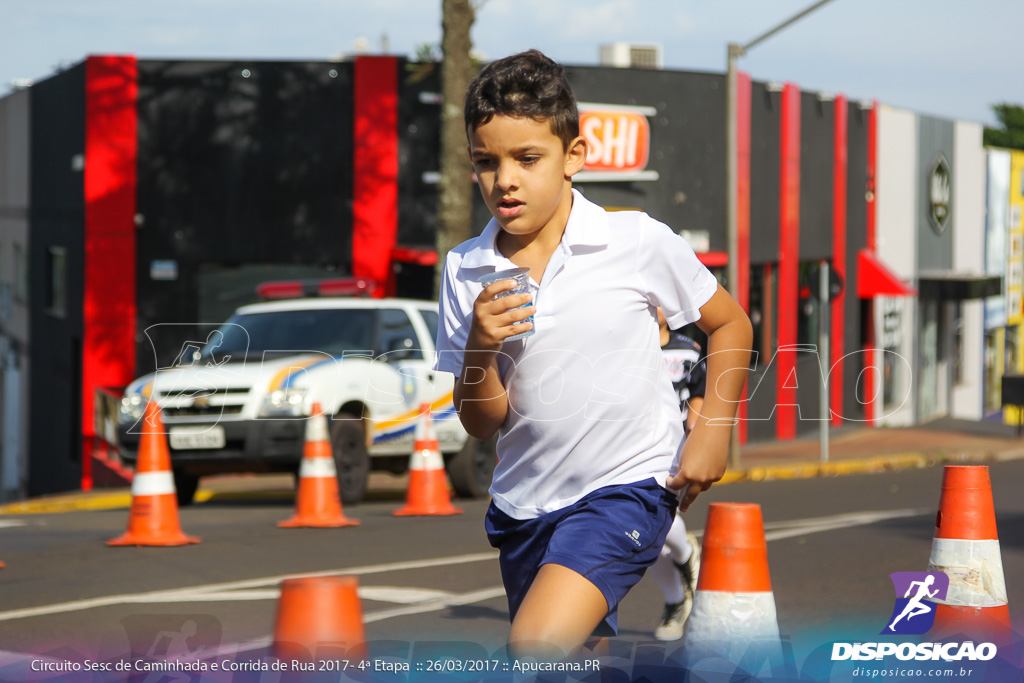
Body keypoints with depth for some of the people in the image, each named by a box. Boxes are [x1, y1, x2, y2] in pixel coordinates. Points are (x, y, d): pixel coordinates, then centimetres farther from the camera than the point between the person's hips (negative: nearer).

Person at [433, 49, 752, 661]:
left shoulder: (640, 242, -10)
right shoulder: (465, 271, -2)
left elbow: (730, 324, 6)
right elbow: (481, 423, 1)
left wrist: (713, 433, -3)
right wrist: (479, 350, -18)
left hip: (628, 487, -5)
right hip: (525, 502, 5)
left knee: (536, 645, -24)